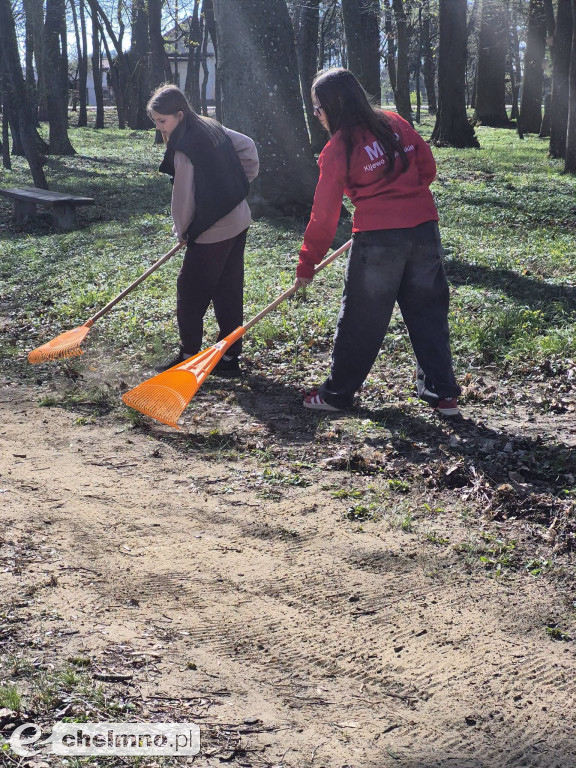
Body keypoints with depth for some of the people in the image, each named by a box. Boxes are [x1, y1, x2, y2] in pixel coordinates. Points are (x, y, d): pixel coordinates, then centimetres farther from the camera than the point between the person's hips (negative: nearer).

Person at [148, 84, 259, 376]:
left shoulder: (183, 149, -20)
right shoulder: (213, 128, 5)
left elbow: (183, 198, -14)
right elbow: (248, 146, 16)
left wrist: (181, 231, 1)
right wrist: (241, 181, 19)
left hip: (212, 231, -9)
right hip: (239, 221, 9)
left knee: (190, 291, 4)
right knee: (229, 291, 12)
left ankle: (188, 355, 13)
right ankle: (229, 357, 18)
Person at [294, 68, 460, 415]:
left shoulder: (338, 148, -7)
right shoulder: (394, 123, 8)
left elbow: (325, 214, -5)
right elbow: (428, 167, 12)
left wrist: (307, 265, 3)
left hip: (377, 239, -5)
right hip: (424, 228, 5)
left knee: (360, 320, 7)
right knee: (428, 312, 13)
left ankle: (338, 393, 19)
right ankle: (443, 392, 16)